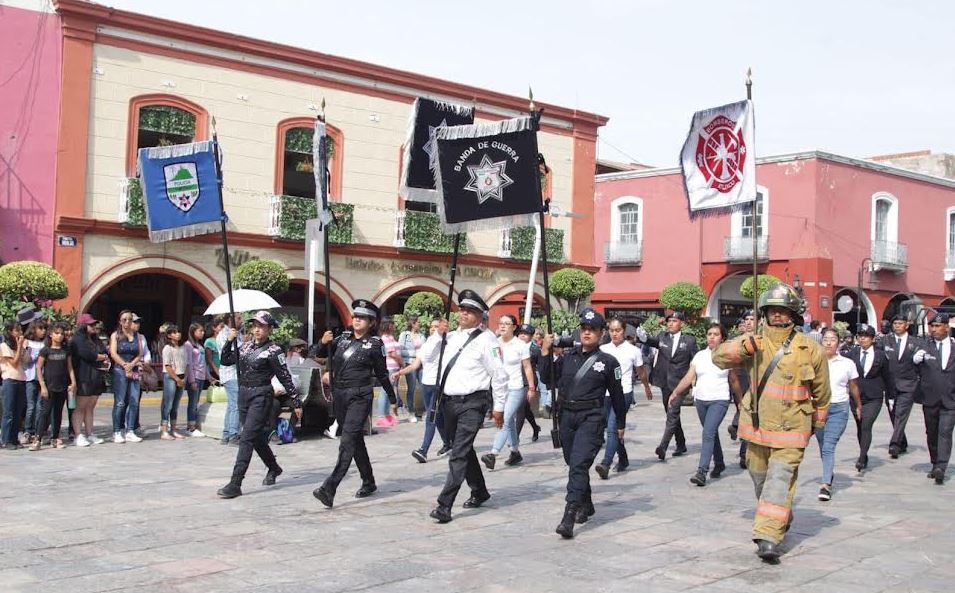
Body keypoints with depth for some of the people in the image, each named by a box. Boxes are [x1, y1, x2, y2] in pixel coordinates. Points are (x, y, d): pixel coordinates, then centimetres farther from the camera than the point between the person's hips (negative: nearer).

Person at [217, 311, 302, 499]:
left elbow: (285, 378, -8)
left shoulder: (273, 351, -9)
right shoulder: (246, 346, 10)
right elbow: (226, 360, 14)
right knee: (256, 437, 18)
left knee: (247, 438, -13)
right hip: (244, 394, 7)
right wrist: (230, 341, 0)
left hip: (261, 396, -7)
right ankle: (274, 469, 40)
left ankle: (235, 484, -13)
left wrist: (296, 403, -6)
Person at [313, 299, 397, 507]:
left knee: (348, 441, -15)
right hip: (339, 395, 6)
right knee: (356, 440, 15)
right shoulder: (342, 338, 9)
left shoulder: (375, 344, -3)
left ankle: (329, 489, -23)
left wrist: (393, 400, 9)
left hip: (360, 396, -6)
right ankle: (368, 483, 29)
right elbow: (321, 354, 12)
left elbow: (382, 375, 4)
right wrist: (324, 343, -10)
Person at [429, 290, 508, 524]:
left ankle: (444, 505, -15)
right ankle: (479, 492, 37)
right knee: (464, 450, 19)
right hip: (449, 401, 8)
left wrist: (498, 406, -7)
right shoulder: (451, 337, 12)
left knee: (459, 454, -12)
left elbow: (500, 375, -7)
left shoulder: (486, 340, -8)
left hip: (472, 403, -7)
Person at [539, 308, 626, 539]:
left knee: (579, 464, -16)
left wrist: (621, 424, 10)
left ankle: (569, 517, -20)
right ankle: (586, 506, 37)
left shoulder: (608, 361, 0)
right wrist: (545, 353, -4)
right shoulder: (568, 355, 8)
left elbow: (617, 394, 6)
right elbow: (547, 378, 6)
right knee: (573, 464, 16)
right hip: (566, 416, 5)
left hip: (591, 418, -5)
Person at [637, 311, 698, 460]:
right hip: (666, 383, 5)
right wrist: (644, 338, -34)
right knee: (672, 415, 14)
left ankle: (663, 446, -20)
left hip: (680, 383, -5)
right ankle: (681, 445, 28)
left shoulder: (689, 341, -1)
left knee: (673, 413, -14)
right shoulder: (663, 337, 8)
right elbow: (654, 342, -11)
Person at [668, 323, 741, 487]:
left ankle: (701, 472, -20)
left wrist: (739, 402, 12)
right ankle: (719, 464, 36)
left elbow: (734, 382, 7)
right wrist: (675, 392, -8)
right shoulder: (699, 355, 7)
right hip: (701, 400, 4)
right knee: (712, 434, 16)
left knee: (708, 434, -16)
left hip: (719, 401, -4)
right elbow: (689, 377, 2)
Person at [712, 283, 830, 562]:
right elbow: (719, 357, -2)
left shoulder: (809, 349, -3)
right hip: (757, 426, 4)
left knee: (780, 479, -14)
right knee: (759, 476, 17)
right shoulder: (754, 342, 2)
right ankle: (782, 518, 41)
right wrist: (743, 347, -20)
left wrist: (818, 422, 19)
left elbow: (821, 391, 10)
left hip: (791, 430, -4)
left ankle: (768, 537, -18)